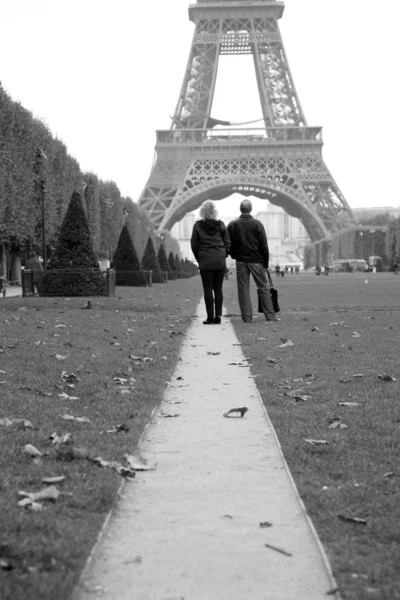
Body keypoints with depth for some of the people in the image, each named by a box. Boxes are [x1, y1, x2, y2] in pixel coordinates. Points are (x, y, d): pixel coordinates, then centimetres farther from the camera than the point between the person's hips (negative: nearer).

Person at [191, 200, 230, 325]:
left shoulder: (198, 225, -2)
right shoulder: (220, 225, 2)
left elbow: (194, 244, 0)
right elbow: (227, 243, 3)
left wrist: (198, 258, 10)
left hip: (205, 261, -2)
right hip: (220, 261, 2)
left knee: (208, 289, 1)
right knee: (218, 289, 6)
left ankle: (210, 317, -2)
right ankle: (218, 316, 3)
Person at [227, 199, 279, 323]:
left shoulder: (232, 225, 0)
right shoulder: (257, 224, -6)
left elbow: (228, 244, 3)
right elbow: (264, 245, -6)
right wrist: (266, 262, 1)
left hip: (240, 261, 2)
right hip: (256, 260, -2)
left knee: (243, 289, 5)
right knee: (264, 288, 4)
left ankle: (247, 317, 4)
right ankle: (270, 316, 3)